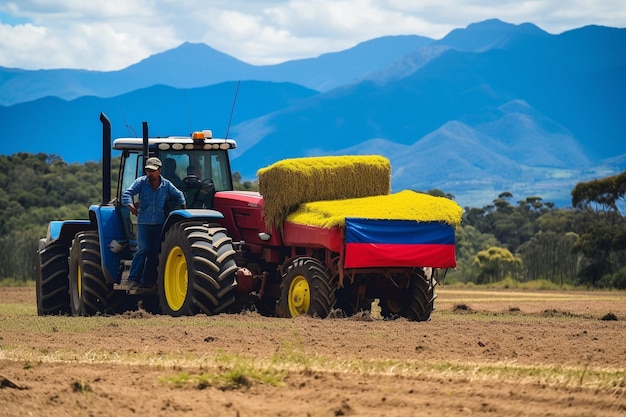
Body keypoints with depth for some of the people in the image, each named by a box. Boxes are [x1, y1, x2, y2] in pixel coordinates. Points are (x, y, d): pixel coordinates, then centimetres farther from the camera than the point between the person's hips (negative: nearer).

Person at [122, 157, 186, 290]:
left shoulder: (166, 184, 3)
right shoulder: (141, 182, -3)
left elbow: (178, 195, 18)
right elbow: (127, 194, -9)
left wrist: (184, 208, 12)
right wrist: (132, 207, -18)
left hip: (159, 223, 3)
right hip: (144, 222, -3)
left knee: (154, 252, 3)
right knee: (143, 249, -12)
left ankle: (148, 280, 9)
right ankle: (133, 279, -7)